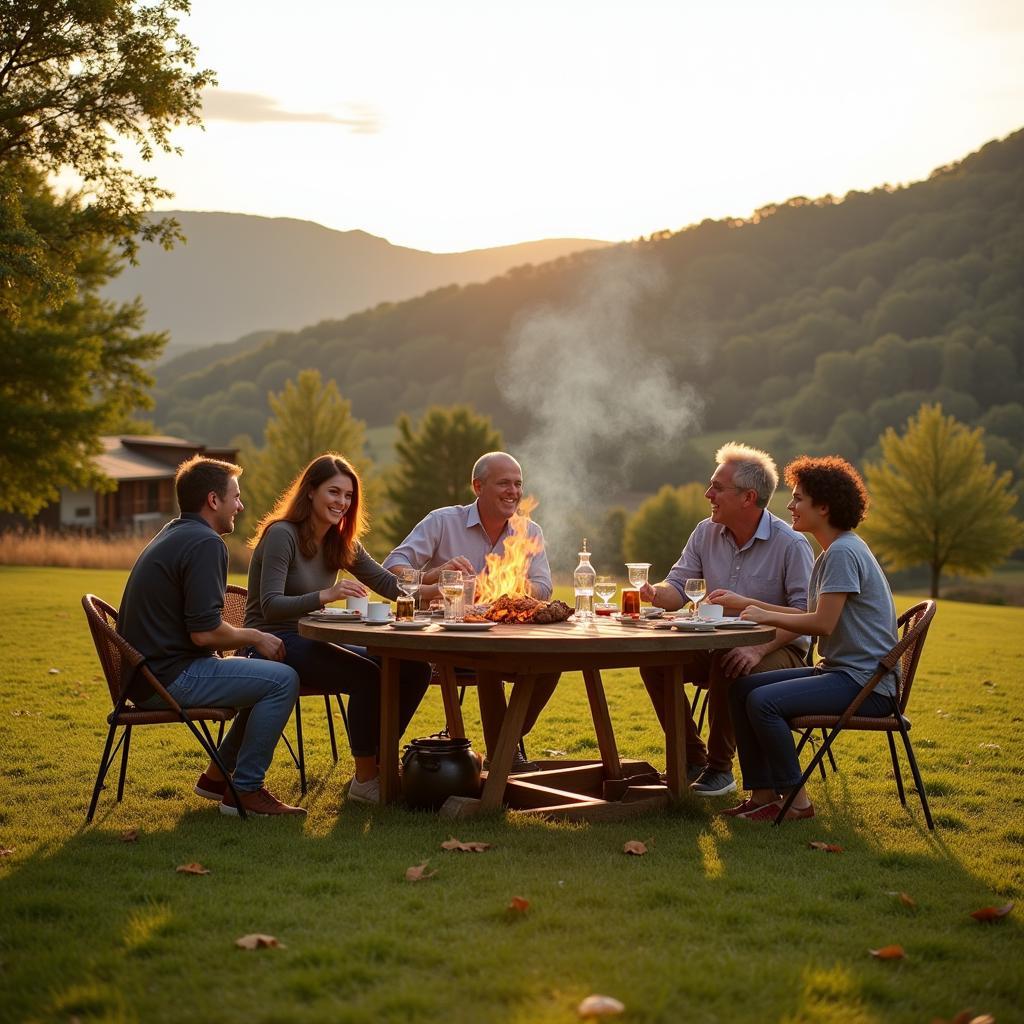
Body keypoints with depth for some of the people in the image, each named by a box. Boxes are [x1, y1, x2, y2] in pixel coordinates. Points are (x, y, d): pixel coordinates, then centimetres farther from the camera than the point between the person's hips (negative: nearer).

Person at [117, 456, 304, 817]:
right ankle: (245, 791, -5)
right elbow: (204, 633, -23)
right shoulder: (205, 543, -16)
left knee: (264, 675, 19)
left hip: (147, 672, 10)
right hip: (169, 678, -10)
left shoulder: (172, 534, 16)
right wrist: (255, 637, -6)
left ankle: (217, 776, 23)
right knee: (282, 680, -12)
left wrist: (252, 637, 14)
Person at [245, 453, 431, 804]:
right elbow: (271, 606, -23)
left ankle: (380, 761, 4)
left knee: (415, 669, -8)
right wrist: (326, 595, -39)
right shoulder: (281, 535, -13)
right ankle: (365, 780, -15)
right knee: (369, 676, -30)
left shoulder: (341, 543, 12)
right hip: (273, 645, -8)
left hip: (312, 642, 8)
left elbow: (390, 584, 9)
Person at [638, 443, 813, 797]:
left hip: (778, 649, -6)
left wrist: (759, 649, -33)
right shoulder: (706, 533, 4)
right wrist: (655, 594, -22)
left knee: (728, 667, -37)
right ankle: (692, 758, -4)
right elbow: (679, 587, 3)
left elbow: (804, 613, -20)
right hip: (715, 644, 6)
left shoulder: (790, 545, -15)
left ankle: (719, 768, -16)